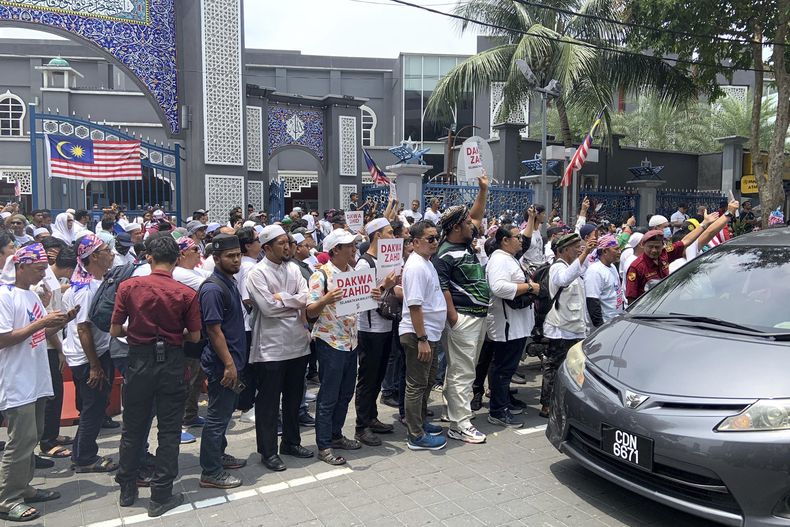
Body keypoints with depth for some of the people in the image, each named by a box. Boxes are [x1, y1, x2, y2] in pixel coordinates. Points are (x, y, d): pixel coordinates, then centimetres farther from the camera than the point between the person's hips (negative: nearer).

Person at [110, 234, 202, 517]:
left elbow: (115, 330, -3)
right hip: (171, 363, -1)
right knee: (169, 430, 9)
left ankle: (127, 489, 32)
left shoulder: (128, 286, -8)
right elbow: (194, 337, -4)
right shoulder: (187, 293, -11)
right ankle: (161, 496, 16)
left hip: (139, 361, 2)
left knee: (133, 428, 18)